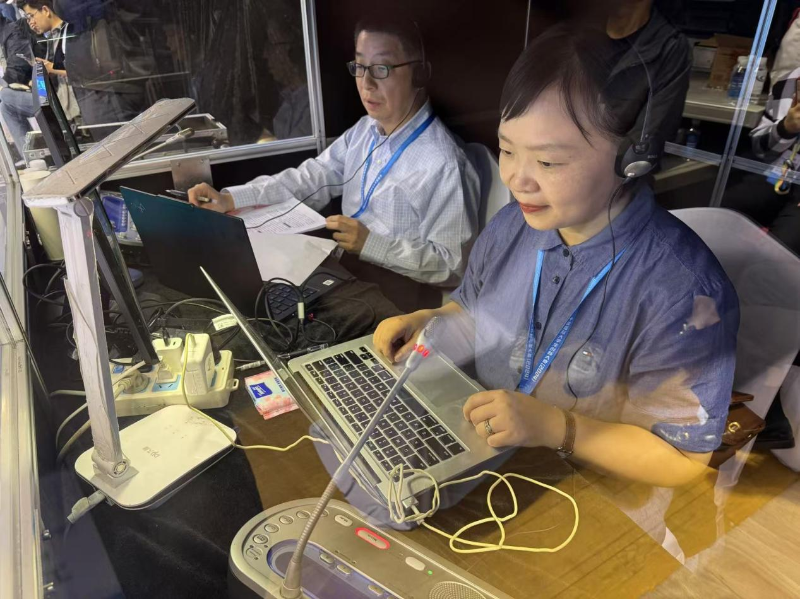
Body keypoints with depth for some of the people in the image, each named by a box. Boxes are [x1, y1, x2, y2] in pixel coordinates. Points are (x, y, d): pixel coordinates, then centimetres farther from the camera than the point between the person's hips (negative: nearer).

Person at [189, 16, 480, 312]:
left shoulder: (442, 165, -22)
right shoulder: (364, 130, 6)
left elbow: (454, 264, -20)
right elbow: (310, 179, 2)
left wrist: (370, 243, -29)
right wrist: (229, 199, -10)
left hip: (394, 295, -7)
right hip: (346, 270, 7)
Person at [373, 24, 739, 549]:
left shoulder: (681, 289, -25)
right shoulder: (514, 224, -6)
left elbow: (683, 459, -17)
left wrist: (554, 427, -28)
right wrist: (429, 323, -8)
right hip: (480, 453, 6)